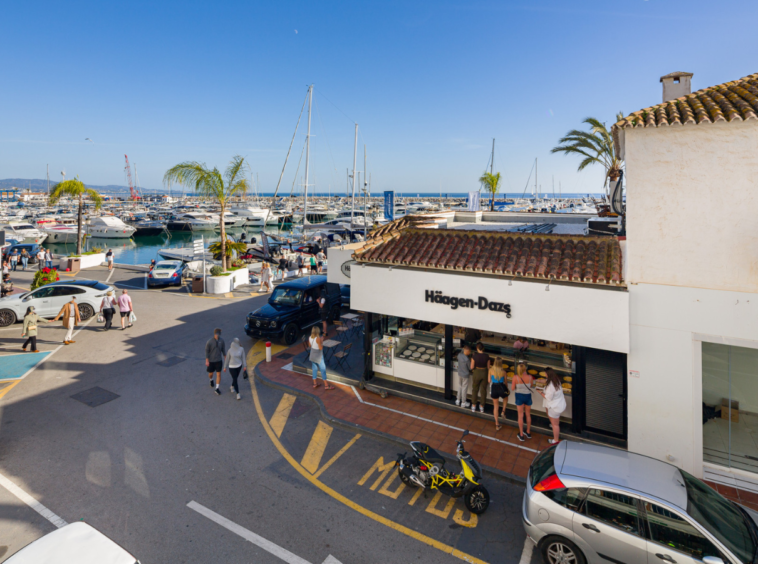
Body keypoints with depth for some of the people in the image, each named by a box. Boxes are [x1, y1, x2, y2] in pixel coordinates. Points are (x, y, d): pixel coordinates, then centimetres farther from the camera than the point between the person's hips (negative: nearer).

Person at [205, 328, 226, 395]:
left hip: (219, 360, 2)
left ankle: (217, 389, 8)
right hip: (211, 361, -1)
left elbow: (223, 350, 3)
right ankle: (211, 380, 52)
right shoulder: (209, 341, -20)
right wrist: (207, 361, -12)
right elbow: (207, 351, -11)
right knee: (211, 373, 17)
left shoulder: (221, 340, -10)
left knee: (218, 374, -1)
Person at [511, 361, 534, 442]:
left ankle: (521, 435, 22)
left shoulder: (515, 377, -22)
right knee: (528, 414, 22)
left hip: (519, 396, -1)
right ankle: (528, 433, 38)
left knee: (521, 415, 13)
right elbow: (531, 386, 2)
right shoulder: (530, 377, -18)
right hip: (527, 396, 1)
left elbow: (512, 388, -11)